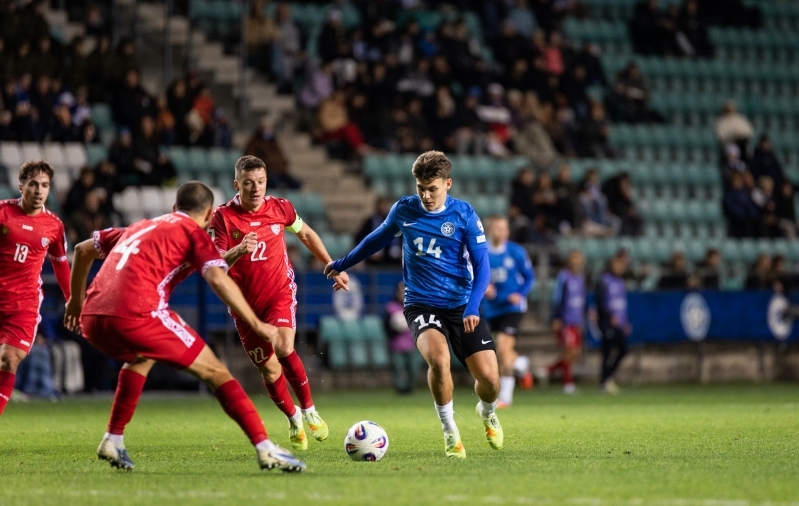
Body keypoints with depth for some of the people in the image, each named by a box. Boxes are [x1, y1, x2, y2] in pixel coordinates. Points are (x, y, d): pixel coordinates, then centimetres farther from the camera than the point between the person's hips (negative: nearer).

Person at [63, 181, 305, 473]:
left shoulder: (141, 227, 31)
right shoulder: (193, 231, 12)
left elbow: (83, 249, 36)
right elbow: (218, 278, -6)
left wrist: (77, 300, 45)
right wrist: (256, 324, -5)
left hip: (91, 320, 7)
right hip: (137, 317, -7)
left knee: (142, 357, 38)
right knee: (214, 372, 4)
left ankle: (113, 440, 32)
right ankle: (264, 448, -6)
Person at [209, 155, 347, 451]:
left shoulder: (279, 208, -6)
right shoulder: (223, 217, -14)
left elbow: (307, 235, 13)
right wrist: (238, 251, -40)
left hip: (280, 292, 0)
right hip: (245, 302, 0)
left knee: (283, 349, -25)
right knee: (268, 369, 5)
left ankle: (308, 410, -6)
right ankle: (293, 420, 30)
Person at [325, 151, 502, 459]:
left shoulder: (464, 215, -6)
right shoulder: (403, 210, 0)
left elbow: (482, 265, -8)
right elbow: (379, 238, 20)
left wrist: (473, 307, -23)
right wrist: (343, 263, 30)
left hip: (461, 306, 0)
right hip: (421, 304, 0)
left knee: (489, 378, -9)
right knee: (438, 359, -31)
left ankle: (488, 413, 30)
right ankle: (450, 432, -9)